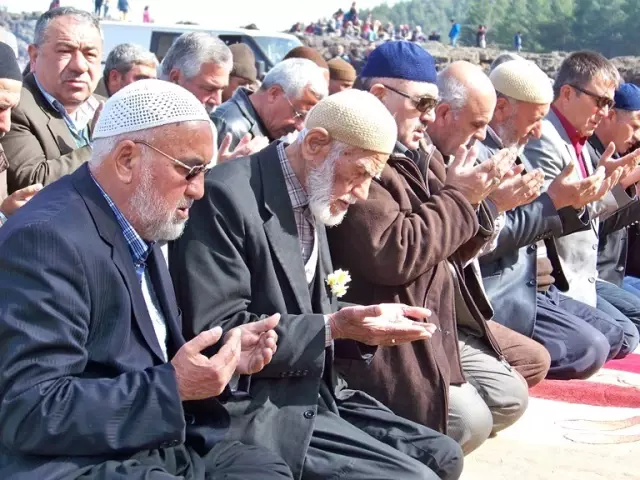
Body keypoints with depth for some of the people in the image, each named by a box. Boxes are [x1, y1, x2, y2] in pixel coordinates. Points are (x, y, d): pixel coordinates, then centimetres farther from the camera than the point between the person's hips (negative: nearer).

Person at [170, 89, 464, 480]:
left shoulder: (312, 198, 11)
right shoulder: (227, 195, -18)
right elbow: (214, 334, -22)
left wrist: (369, 321, -2)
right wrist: (333, 327, -23)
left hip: (313, 392, 9)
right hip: (255, 410, -9)